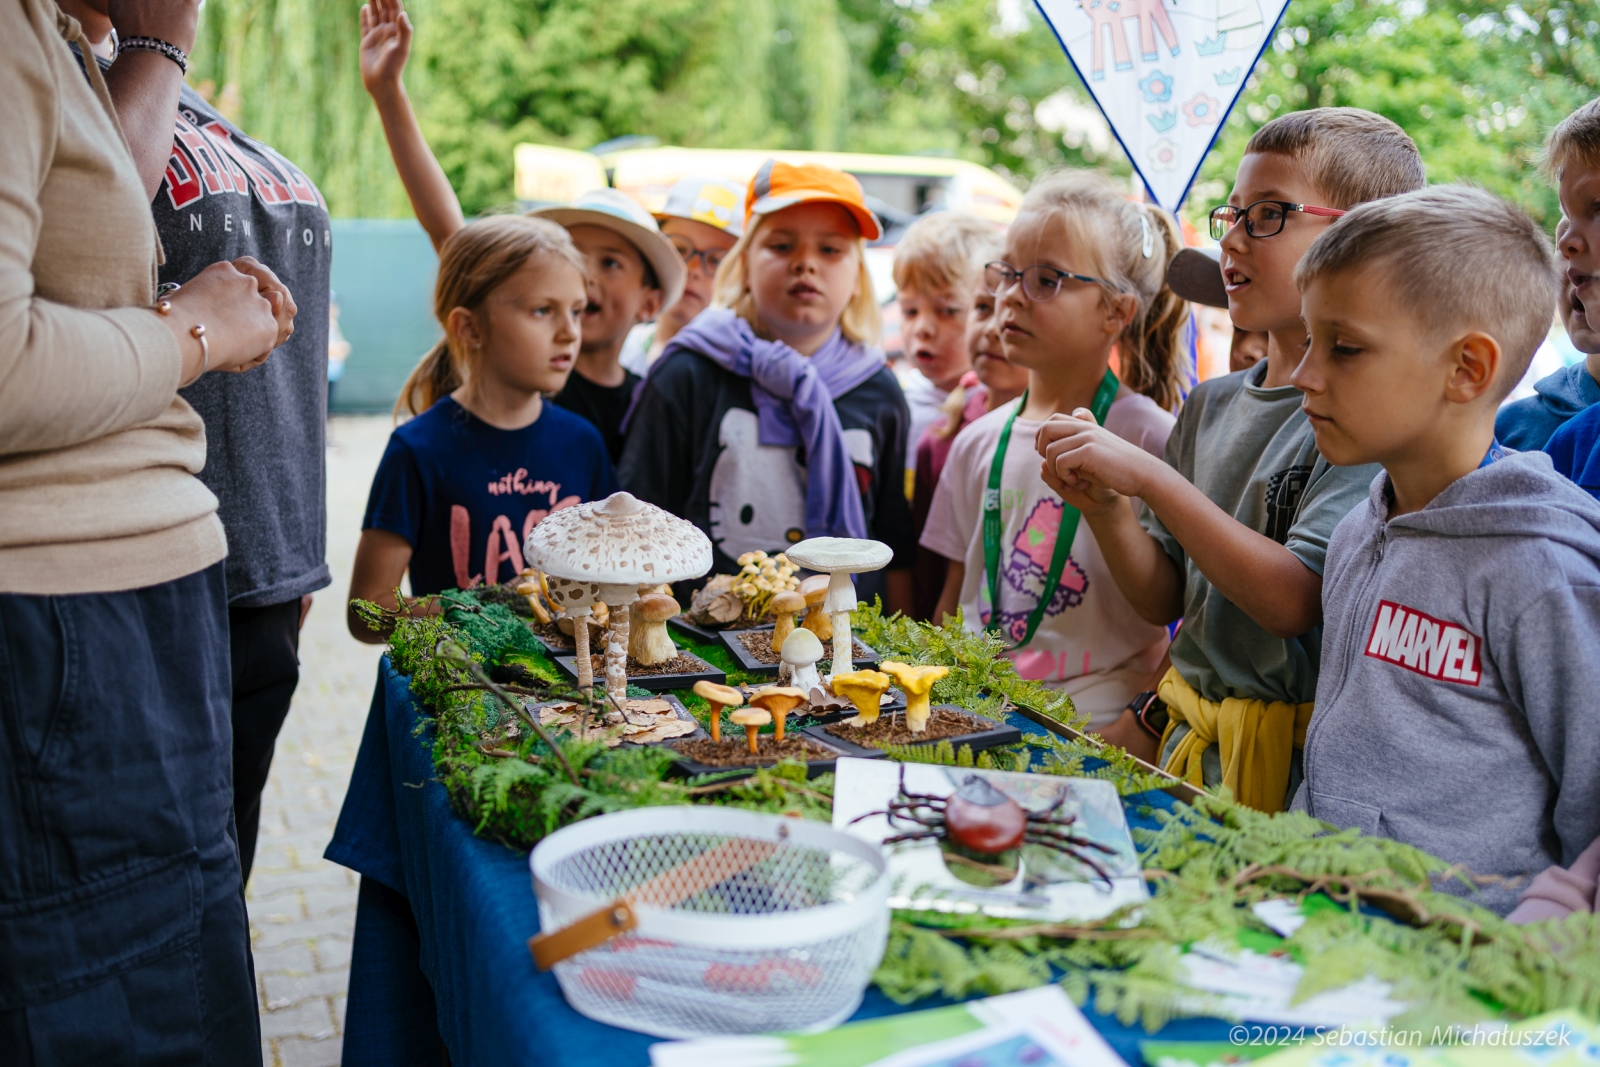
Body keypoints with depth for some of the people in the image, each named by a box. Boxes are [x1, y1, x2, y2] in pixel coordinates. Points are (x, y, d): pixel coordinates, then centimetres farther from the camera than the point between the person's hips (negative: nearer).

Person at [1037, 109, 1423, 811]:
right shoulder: (1211, 405, 9)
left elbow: (1293, 602, -22)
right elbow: (1164, 600, 11)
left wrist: (1150, 477, -22)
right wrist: (1103, 506, -7)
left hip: (1284, 752, -6)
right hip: (1176, 725, 7)